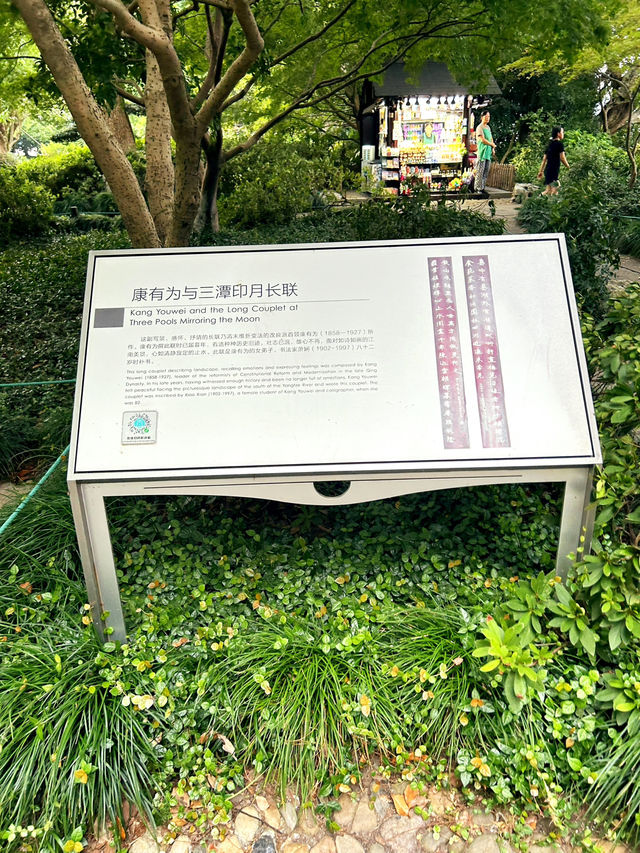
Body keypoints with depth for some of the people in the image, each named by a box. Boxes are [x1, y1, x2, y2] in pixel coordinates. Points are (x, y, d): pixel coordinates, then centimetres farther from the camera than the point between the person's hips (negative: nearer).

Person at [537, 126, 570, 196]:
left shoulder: (549, 144, 16)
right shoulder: (560, 144, -6)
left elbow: (544, 159, 18)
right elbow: (562, 158, -9)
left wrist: (541, 171, 22)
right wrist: (568, 167, 5)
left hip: (547, 169, 8)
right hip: (554, 169, -8)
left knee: (548, 190, 7)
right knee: (554, 189, -12)